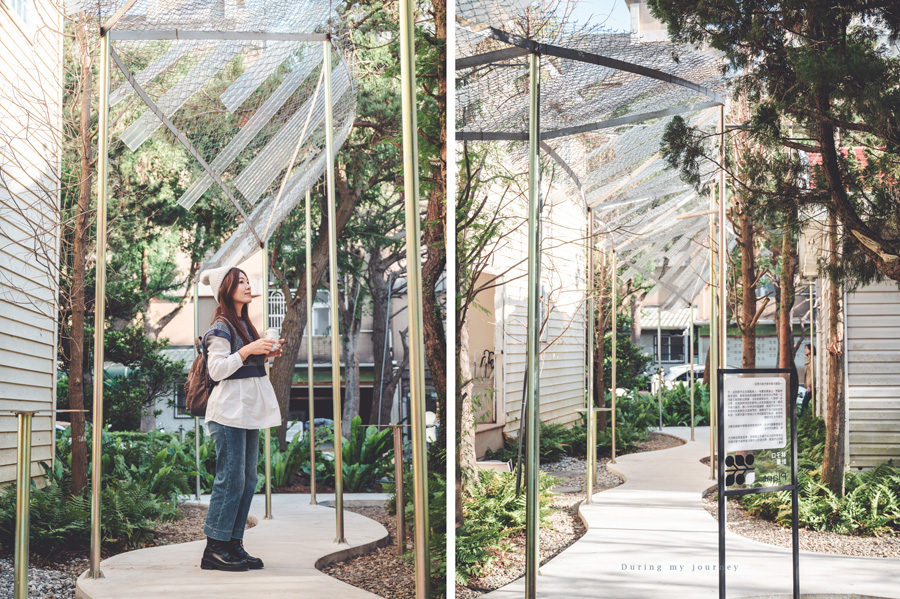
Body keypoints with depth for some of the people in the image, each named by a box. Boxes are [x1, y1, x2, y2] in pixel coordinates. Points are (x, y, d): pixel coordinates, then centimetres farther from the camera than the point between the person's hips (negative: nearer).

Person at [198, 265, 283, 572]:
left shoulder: (244, 325, 19)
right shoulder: (221, 328, -9)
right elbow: (217, 369, -15)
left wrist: (265, 355, 12)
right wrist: (247, 351, -22)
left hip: (248, 411, 9)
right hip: (229, 411, -9)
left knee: (247, 478, 7)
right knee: (231, 477, -10)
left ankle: (234, 545, 10)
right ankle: (214, 549, -7)